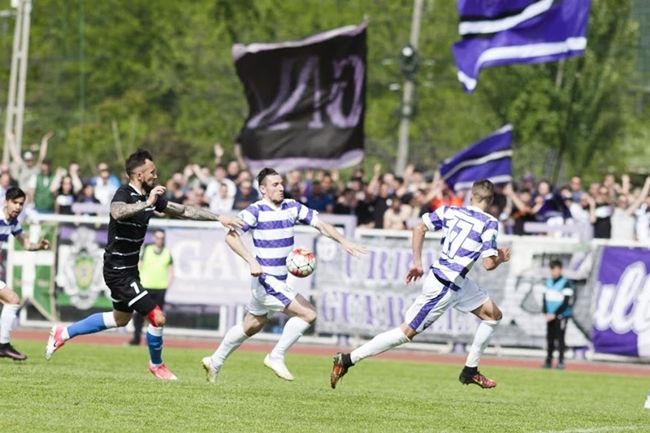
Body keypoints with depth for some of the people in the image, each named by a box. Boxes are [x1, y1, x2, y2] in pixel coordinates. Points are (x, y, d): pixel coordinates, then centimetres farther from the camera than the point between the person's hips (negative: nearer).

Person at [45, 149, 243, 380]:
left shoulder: (151, 196, 4)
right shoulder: (124, 194, -21)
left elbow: (184, 211, 12)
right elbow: (118, 212, -45)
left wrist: (219, 218, 10)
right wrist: (146, 203, -53)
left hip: (129, 269, 10)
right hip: (118, 271, -10)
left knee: (120, 318, 27)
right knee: (157, 317, -11)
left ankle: (63, 333, 37)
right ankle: (156, 365, 14)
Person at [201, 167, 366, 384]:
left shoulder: (292, 207, 5)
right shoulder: (255, 211, -13)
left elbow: (321, 224, 7)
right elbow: (231, 236, -19)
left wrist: (343, 241, -8)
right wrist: (251, 260, -30)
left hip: (280, 280, 8)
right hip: (266, 279, -8)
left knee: (253, 325, 21)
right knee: (307, 313, -15)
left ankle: (215, 362, 34)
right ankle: (276, 357, -5)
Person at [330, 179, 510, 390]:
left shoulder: (450, 211, 4)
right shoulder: (489, 224, -15)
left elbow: (419, 228, 2)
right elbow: (488, 264, -18)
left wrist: (417, 263, 10)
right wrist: (501, 258, 4)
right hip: (444, 286, -8)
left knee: (493, 315, 16)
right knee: (408, 331, -3)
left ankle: (470, 371, 21)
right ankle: (347, 360, -2)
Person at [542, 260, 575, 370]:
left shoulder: (566, 283, -7)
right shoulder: (548, 282, 12)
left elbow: (566, 302, -11)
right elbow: (545, 298, 14)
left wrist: (554, 314, -13)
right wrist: (546, 313, -1)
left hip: (561, 316, -6)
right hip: (550, 316, 6)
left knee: (560, 338, -8)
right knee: (550, 339, 5)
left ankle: (561, 361, -7)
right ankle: (548, 361, 9)